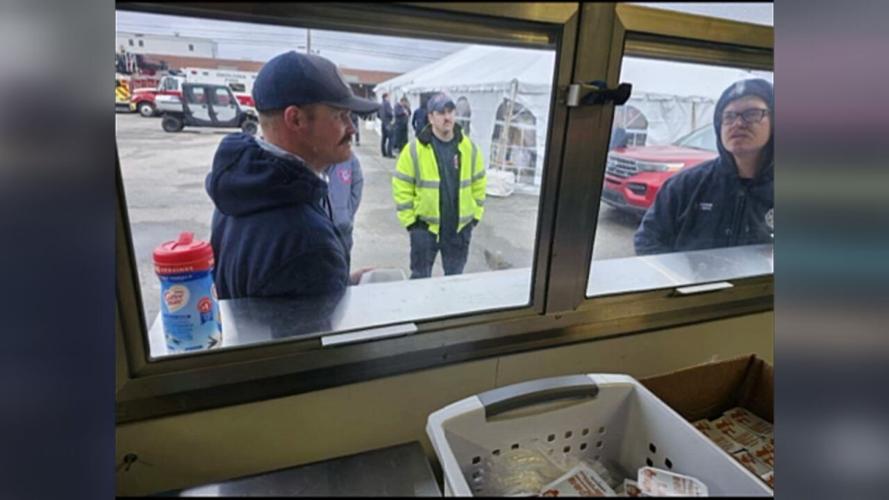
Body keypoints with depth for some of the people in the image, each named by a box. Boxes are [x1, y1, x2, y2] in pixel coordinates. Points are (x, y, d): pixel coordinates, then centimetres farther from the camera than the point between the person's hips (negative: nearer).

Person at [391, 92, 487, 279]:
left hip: (460, 227, 3)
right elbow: (402, 186, -7)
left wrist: (476, 214, 6)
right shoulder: (415, 148, -10)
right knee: (420, 277, 12)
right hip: (425, 226, -2)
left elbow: (478, 182, 8)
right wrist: (409, 219, -9)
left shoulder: (469, 147, -1)